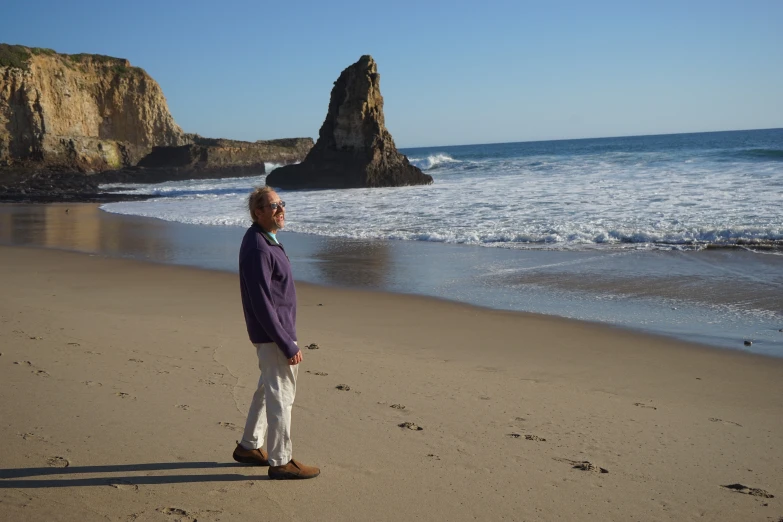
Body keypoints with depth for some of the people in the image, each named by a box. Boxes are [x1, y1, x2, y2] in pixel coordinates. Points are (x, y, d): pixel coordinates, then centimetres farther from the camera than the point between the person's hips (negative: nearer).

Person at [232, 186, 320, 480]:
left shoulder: (265, 240, 10)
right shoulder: (257, 248, -22)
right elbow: (261, 304, -24)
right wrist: (288, 345, -23)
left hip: (278, 330, 10)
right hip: (273, 334, -10)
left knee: (268, 389, 20)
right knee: (280, 394, -1)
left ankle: (249, 447, 33)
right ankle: (280, 461, 10)